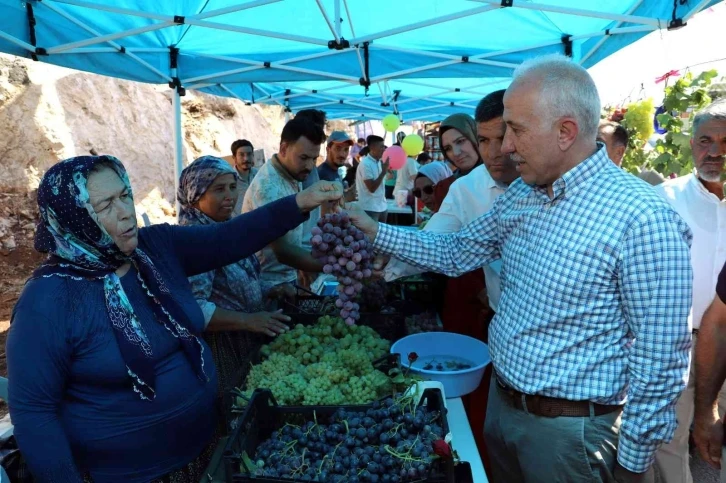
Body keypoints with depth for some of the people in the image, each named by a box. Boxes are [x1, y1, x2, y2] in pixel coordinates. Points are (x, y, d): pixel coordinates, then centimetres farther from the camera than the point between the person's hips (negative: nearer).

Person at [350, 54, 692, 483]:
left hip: (568, 428, -7)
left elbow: (661, 358, -19)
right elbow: (457, 254, 10)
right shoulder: (520, 196, 0)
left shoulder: (643, 218, -23)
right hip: (500, 402, 7)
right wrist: (376, 231, 3)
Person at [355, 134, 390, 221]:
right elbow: (372, 188, -19)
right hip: (370, 208, -8)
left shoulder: (379, 162, 8)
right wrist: (384, 171, -18)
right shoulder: (365, 164, -15)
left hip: (382, 207, 8)